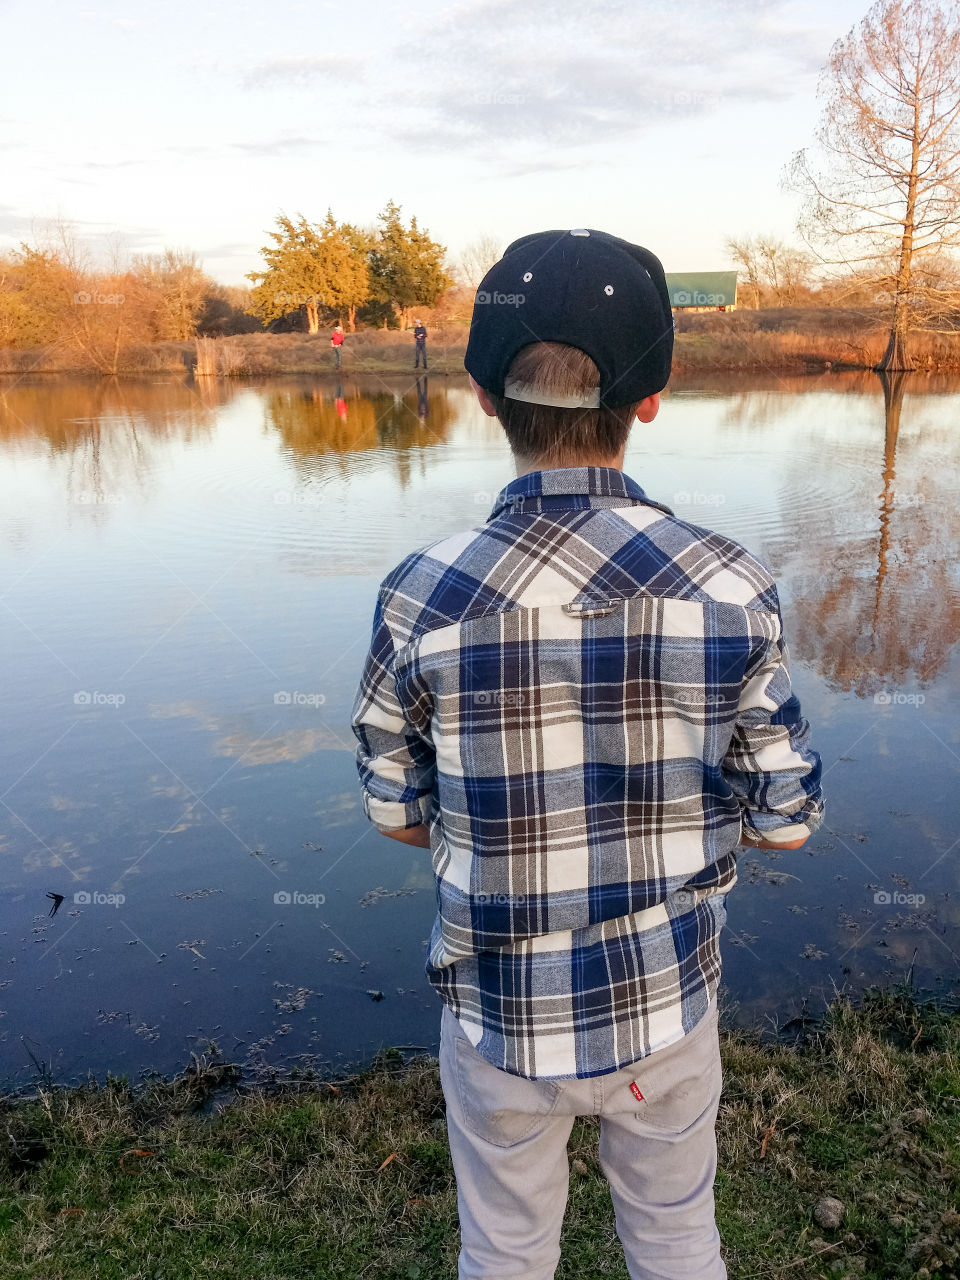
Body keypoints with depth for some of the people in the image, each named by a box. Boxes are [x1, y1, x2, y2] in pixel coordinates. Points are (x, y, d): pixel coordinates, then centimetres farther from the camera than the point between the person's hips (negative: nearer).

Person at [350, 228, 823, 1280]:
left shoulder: (422, 599, -20)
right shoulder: (731, 590, -19)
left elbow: (395, 811, -6)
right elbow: (785, 820, -9)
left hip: (499, 1015, 0)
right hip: (667, 1006, 1)